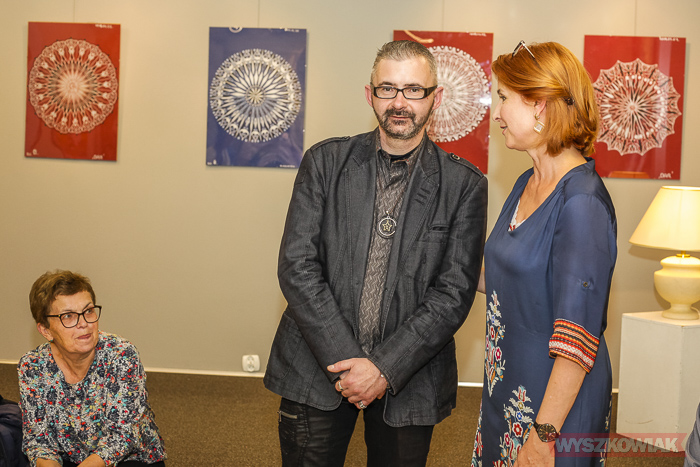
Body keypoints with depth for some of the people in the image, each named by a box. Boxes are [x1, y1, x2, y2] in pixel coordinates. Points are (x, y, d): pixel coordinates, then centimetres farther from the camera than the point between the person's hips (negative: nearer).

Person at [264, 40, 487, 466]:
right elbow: (297, 266, -6)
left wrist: (385, 368, -14)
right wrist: (345, 361, -13)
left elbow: (454, 293, -6)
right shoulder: (325, 162, 1)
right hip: (317, 368, 1)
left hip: (409, 379, 0)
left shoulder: (465, 185, -1)